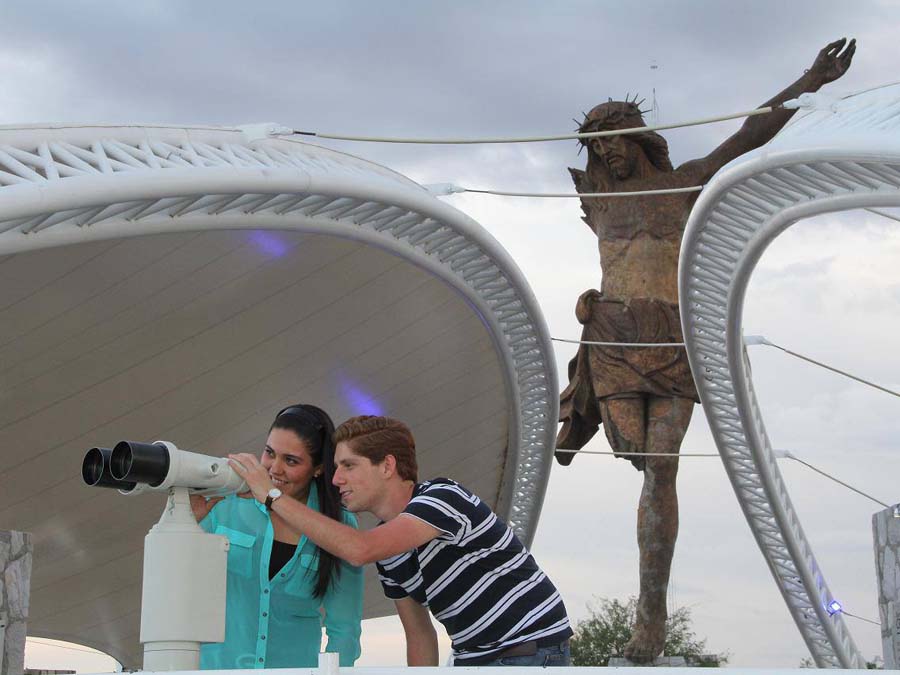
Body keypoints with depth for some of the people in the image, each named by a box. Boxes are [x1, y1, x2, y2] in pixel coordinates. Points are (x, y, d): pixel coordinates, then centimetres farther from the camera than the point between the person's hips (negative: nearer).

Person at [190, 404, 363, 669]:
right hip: (216, 665, 0)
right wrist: (189, 521, -8)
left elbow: (343, 629, 3)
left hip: (294, 667, 0)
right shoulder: (228, 500, -1)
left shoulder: (340, 526, 1)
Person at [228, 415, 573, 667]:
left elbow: (358, 549, -32)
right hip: (473, 660, 8)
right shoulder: (388, 552, 8)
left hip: (532, 655, -8)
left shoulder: (444, 496, -18)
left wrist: (272, 495, -27)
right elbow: (420, 635, 16)